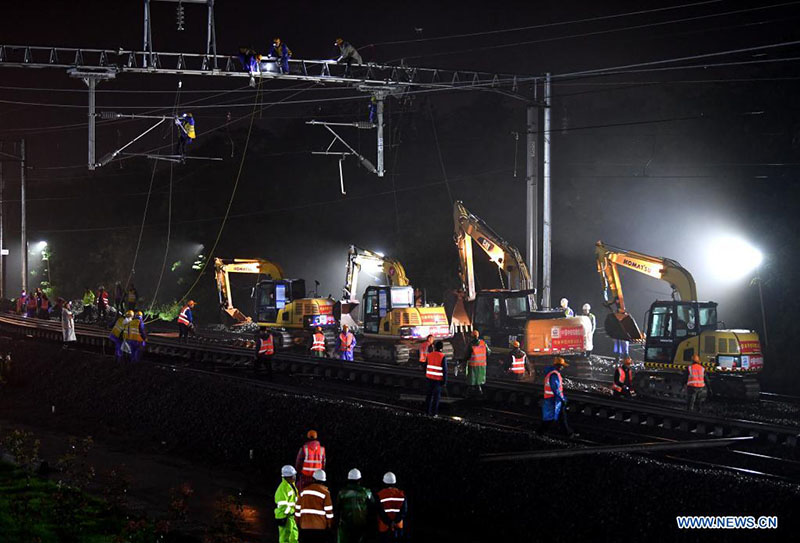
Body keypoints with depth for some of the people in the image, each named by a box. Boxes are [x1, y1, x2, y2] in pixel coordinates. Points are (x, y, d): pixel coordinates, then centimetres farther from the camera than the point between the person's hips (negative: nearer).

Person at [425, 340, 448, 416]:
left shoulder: (429, 355, 1)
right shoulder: (443, 357, -13)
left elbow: (426, 367, 9)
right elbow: (445, 370, -12)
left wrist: (426, 376, 21)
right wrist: (444, 381, -6)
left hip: (429, 378, 4)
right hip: (438, 379, -4)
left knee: (429, 394, 16)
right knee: (436, 396, 3)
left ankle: (427, 410, 21)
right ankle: (434, 413, 4)